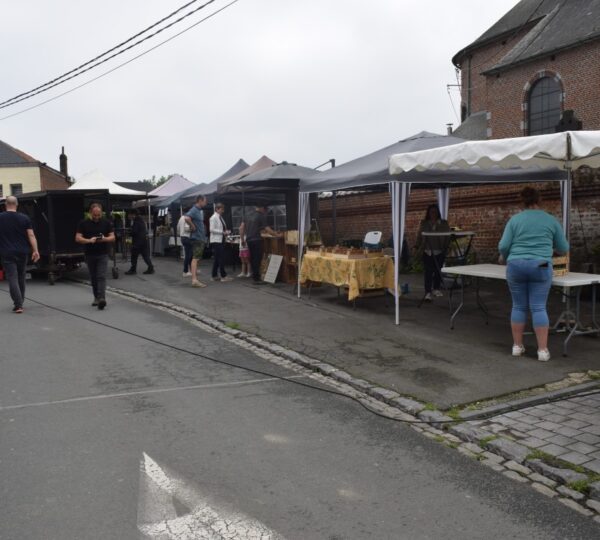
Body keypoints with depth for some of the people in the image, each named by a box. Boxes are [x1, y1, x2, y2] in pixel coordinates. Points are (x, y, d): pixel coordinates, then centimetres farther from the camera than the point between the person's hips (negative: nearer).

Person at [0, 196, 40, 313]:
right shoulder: (24, 218, -2)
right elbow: (31, 235, -6)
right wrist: (35, 251, -5)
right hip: (22, 253, 2)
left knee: (12, 278, -3)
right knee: (21, 278, 16)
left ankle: (18, 305, -13)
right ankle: (20, 302, 27)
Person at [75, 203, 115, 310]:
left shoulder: (106, 223, 2)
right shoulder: (83, 223, 0)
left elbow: (112, 237, 2)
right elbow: (78, 238, -4)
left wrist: (104, 239, -20)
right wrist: (89, 240, -22)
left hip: (103, 254, -2)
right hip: (90, 255, 2)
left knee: (101, 277, -11)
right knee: (93, 278, 10)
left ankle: (102, 298, -19)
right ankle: (96, 297, 22)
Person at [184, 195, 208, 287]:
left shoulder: (200, 211, 16)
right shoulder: (194, 210, -13)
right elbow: (187, 218, -32)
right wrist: (193, 226, -20)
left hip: (201, 238, 10)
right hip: (197, 238, -10)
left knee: (196, 259, 12)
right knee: (195, 258, -13)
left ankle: (195, 279, 17)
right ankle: (194, 280, -16)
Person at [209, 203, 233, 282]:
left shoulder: (221, 218, 15)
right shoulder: (213, 218, -10)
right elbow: (212, 229, -17)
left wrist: (226, 232, 2)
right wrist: (223, 232, -19)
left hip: (221, 240, 9)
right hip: (216, 241, -9)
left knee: (217, 258, 11)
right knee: (221, 258, -9)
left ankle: (214, 276, 17)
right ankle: (223, 276, -5)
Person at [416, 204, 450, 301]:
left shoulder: (444, 224, 4)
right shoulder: (424, 224, 6)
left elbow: (448, 236, 3)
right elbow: (419, 236, 8)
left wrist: (446, 247, -7)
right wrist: (418, 247, 0)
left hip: (439, 252, 1)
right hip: (427, 251, -1)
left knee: (438, 271, 8)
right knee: (428, 272, -8)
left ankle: (436, 289, 27)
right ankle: (428, 292, -10)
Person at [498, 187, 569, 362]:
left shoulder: (515, 219, 5)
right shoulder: (551, 220, 7)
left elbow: (503, 246, -1)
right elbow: (563, 248, 14)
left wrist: (505, 258, 20)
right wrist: (550, 247, 36)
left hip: (516, 266, 1)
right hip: (540, 267, 0)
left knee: (519, 306, 9)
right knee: (539, 307, 1)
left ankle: (517, 346, 14)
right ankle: (542, 350, 1)